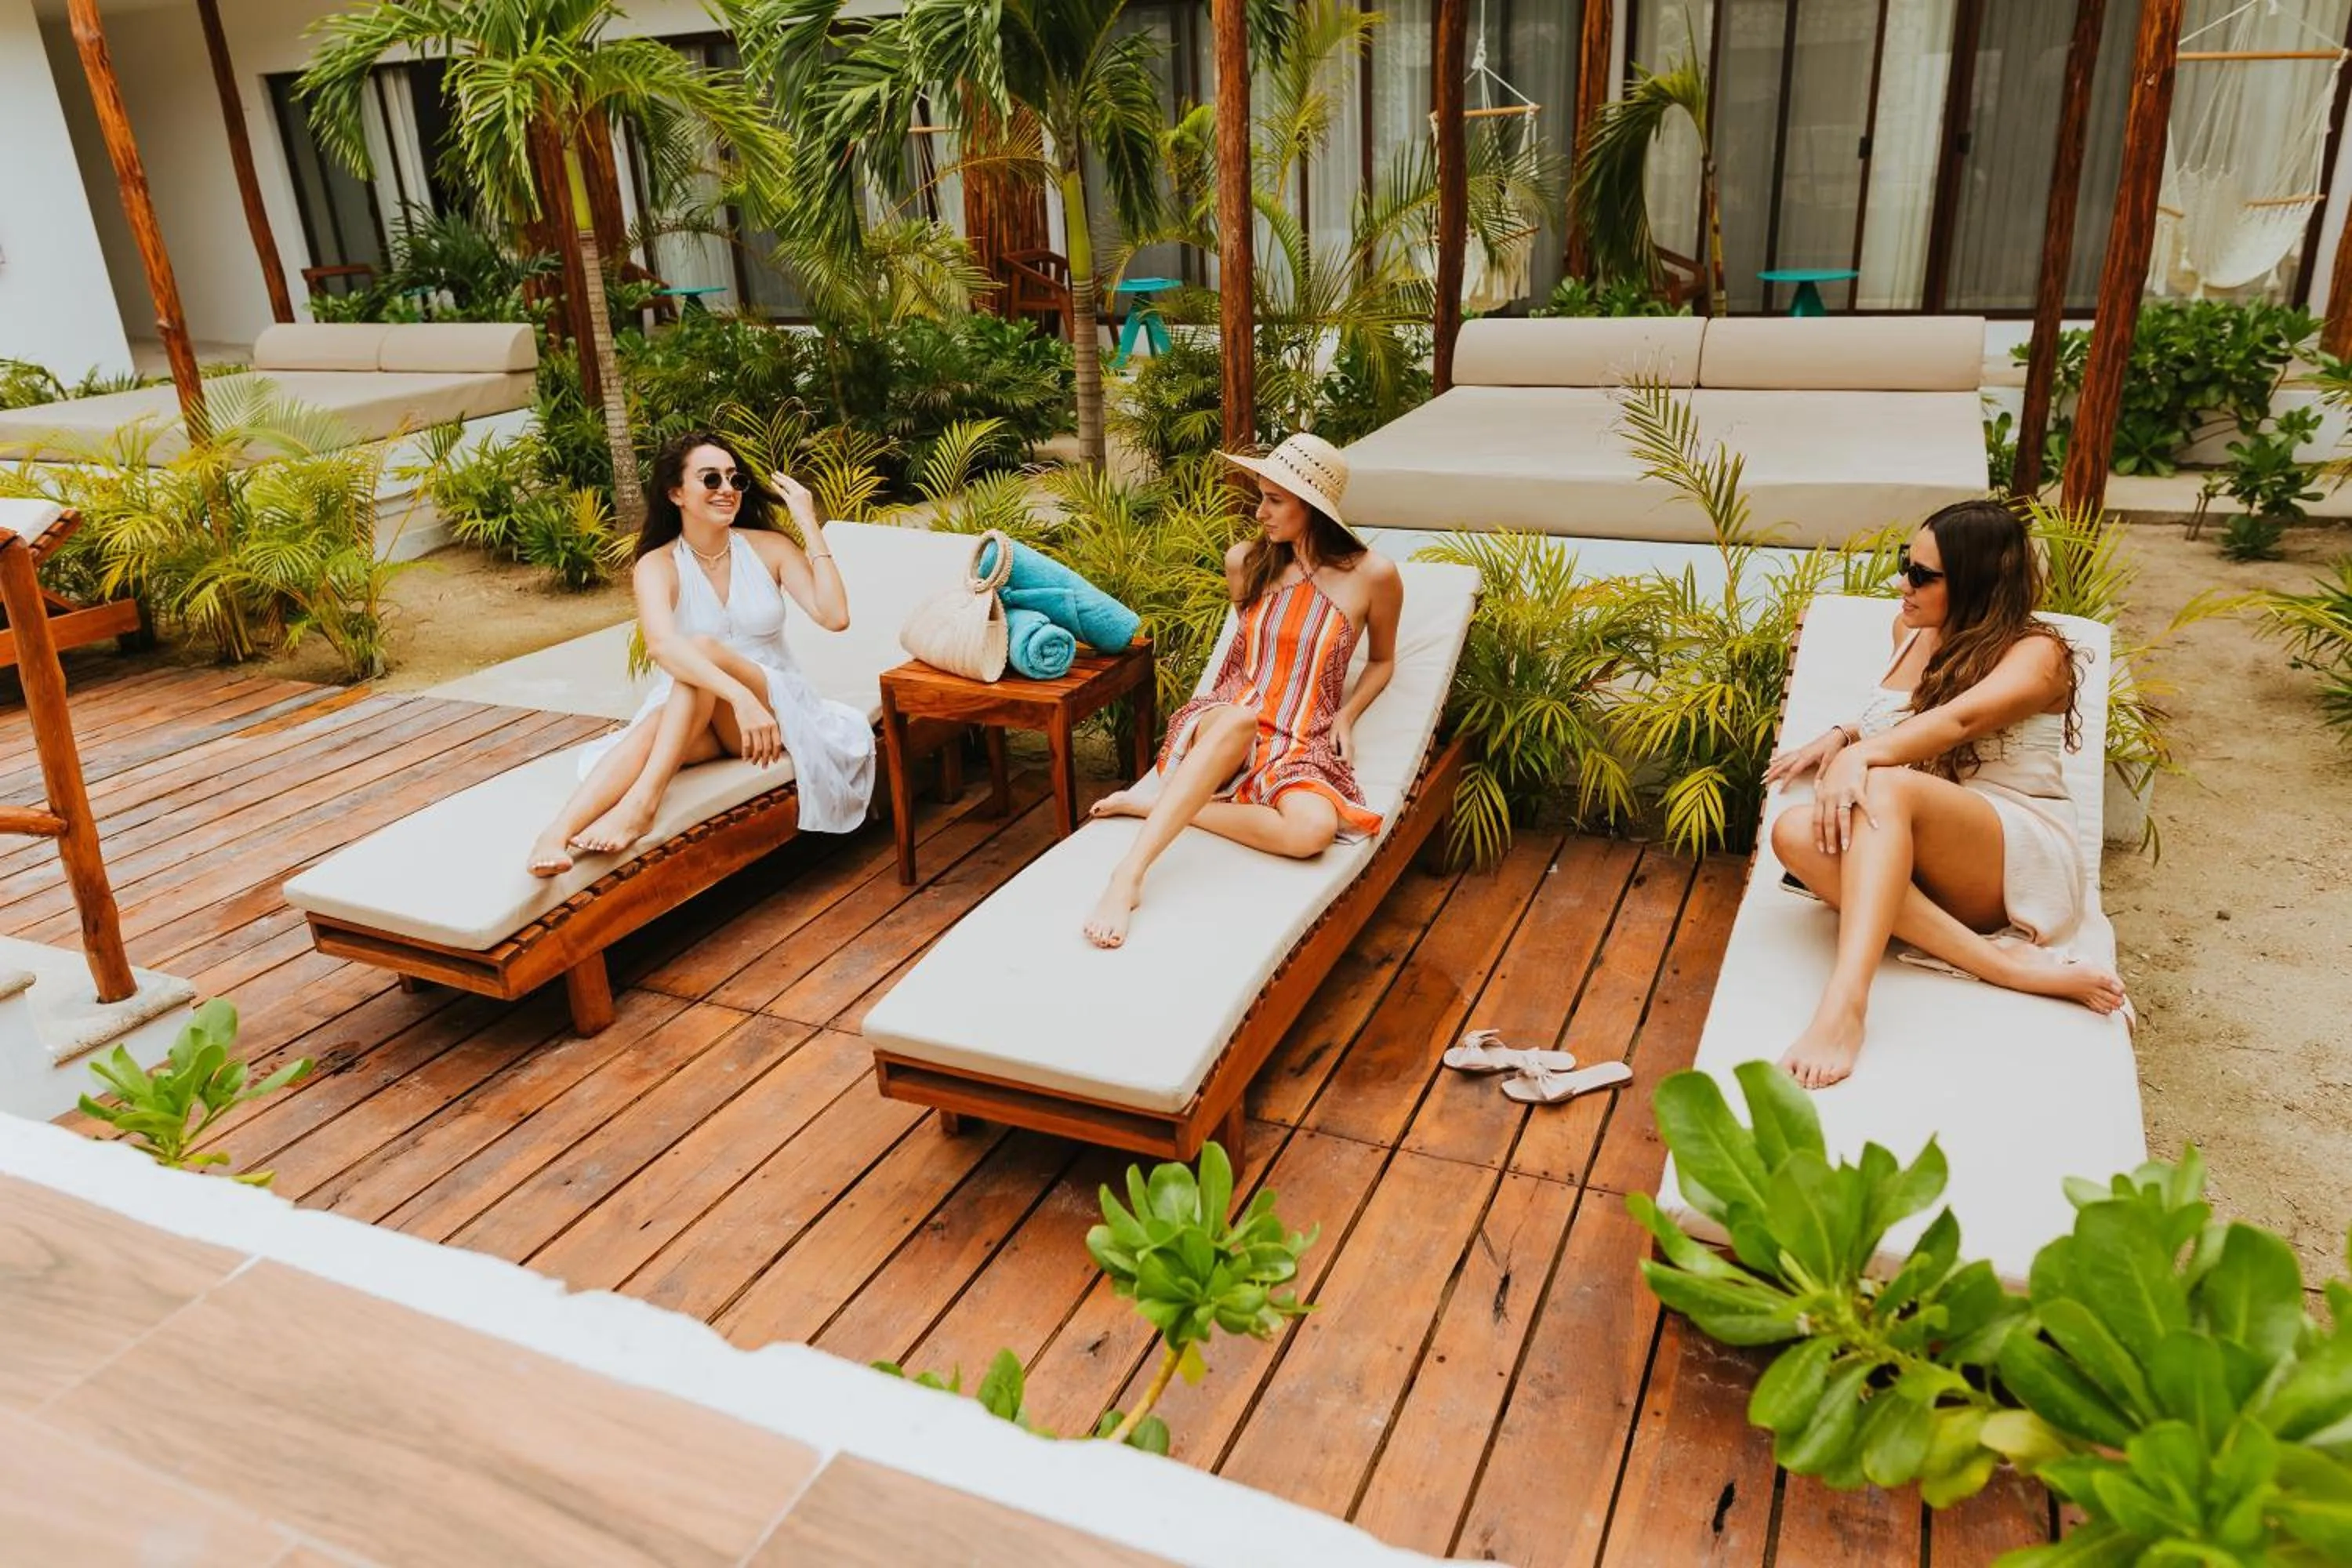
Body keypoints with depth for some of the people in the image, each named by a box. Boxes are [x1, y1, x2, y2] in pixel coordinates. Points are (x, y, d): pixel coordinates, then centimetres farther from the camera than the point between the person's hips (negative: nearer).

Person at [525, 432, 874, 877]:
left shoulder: (769, 547, -1)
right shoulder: (657, 565, -8)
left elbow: (835, 617, -15)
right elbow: (660, 644, -30)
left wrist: (810, 526, -15)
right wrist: (739, 696, -46)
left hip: (777, 708, 0)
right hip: (687, 715, 0)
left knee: (705, 646, -31)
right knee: (651, 728, -37)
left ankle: (642, 802, -45)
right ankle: (557, 833, -55)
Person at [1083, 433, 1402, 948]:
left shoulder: (1373, 575, -3)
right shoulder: (1244, 562, 5)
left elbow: (1382, 660, 14)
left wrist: (1346, 716, -1)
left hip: (1302, 743, 0)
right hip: (1225, 723, 1)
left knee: (1314, 829, -38)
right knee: (1240, 717, -42)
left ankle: (1160, 801, -22)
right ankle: (1128, 875, -49)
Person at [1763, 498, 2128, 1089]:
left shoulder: (2036, 653, -2)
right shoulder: (1911, 632, 18)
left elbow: (1958, 720, -22)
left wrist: (1862, 756, -40)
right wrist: (1842, 738, 4)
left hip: (2025, 858, -6)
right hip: (1920, 861, 6)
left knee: (1885, 786, -36)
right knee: (1797, 832, -26)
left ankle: (1845, 1005, -54)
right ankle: (2001, 963, -35)